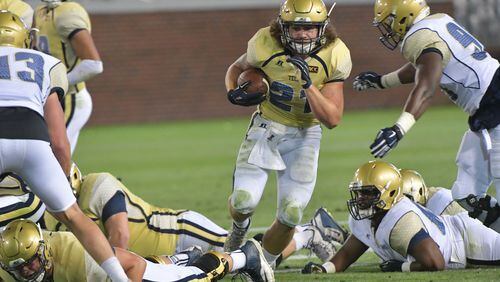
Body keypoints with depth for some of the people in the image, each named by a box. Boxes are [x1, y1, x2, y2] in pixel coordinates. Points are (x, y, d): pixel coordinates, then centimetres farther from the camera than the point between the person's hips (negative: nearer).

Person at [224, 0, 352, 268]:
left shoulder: (334, 56, -17)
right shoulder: (265, 45, -16)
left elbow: (332, 119, -18)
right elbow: (236, 68, 8)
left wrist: (308, 83, -31)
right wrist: (233, 93, -14)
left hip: (304, 135, 0)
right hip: (266, 127, 0)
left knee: (290, 215, -7)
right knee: (244, 200, -14)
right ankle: (240, 227, 23)